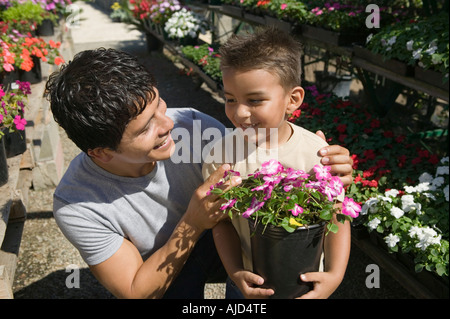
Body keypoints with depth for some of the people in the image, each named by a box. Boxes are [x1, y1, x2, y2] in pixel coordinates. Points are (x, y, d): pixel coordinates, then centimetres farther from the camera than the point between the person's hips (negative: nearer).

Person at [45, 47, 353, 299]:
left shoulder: (190, 124, -27)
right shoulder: (76, 206, -29)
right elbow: (135, 292, -22)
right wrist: (192, 224, -37)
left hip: (219, 238, 2)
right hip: (158, 276, -1)